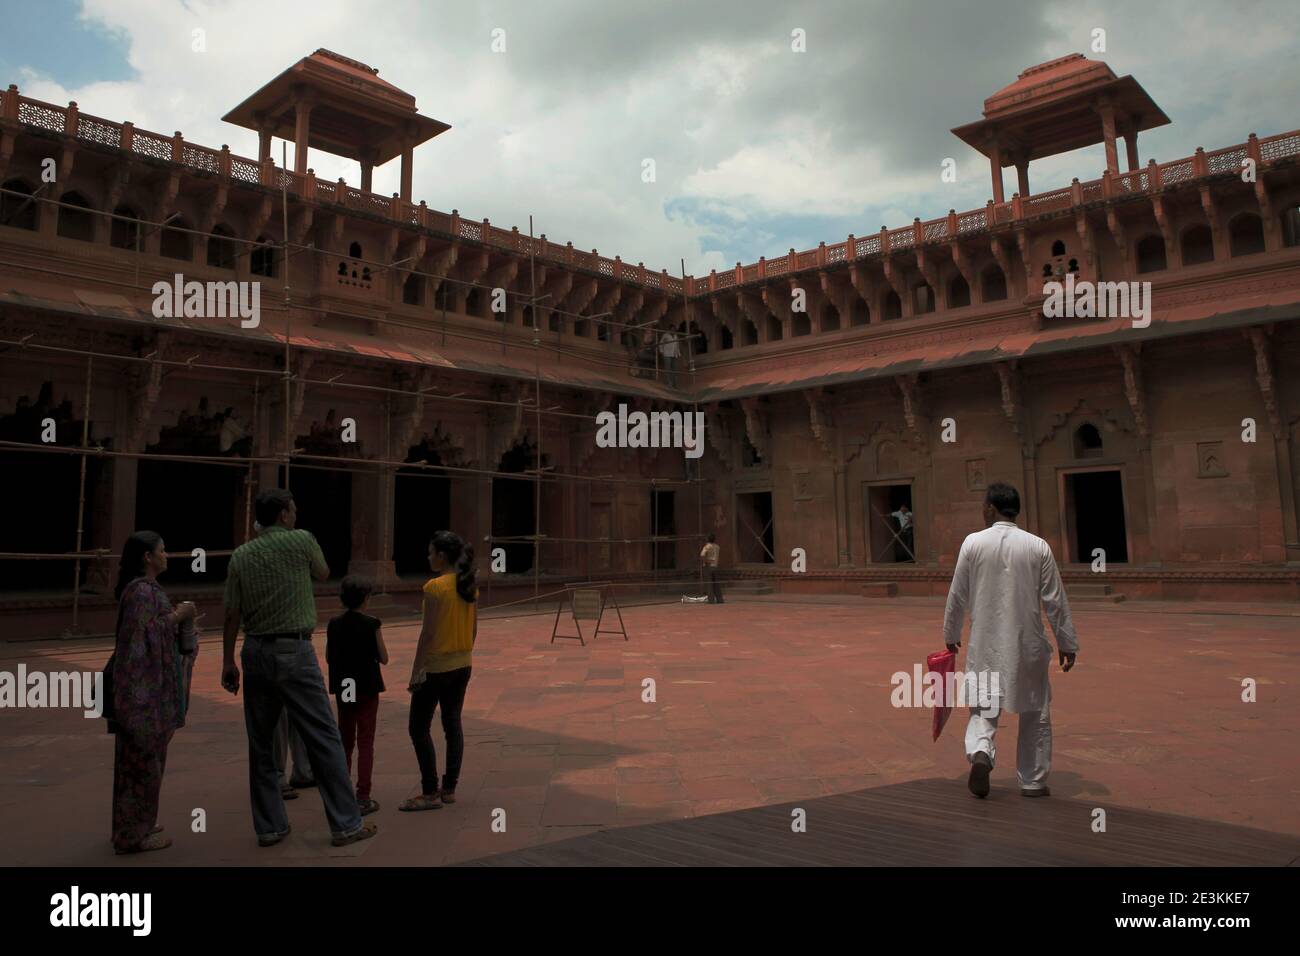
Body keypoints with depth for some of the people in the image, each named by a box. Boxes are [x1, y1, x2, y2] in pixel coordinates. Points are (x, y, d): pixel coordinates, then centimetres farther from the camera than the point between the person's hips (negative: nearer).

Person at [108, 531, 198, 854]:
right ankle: (134, 834, 8)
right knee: (144, 758, -1)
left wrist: (179, 617, 14)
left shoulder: (144, 588, 12)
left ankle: (133, 825, 29)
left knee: (139, 758, 18)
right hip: (145, 687, -10)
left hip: (148, 685, 10)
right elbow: (143, 635, -24)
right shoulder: (142, 591, -18)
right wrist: (176, 616, -16)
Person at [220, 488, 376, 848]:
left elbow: (232, 615, 5)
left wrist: (229, 662, 12)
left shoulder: (240, 555, 6)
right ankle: (345, 824, 4)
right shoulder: (301, 541, -4)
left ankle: (269, 826, 18)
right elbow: (323, 573, 15)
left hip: (255, 652, 5)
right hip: (294, 651, -5)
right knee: (323, 738, 0)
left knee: (261, 743, 12)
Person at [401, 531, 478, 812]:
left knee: (419, 728, 4)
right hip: (462, 665, 7)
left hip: (436, 667, -7)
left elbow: (428, 632, -18)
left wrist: (416, 671, -14)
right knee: (453, 724, 13)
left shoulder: (435, 586, -17)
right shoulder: (470, 585, 4)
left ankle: (430, 793, 5)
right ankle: (449, 789, 18)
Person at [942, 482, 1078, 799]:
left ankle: (980, 752, -16)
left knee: (983, 707, 11)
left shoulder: (973, 543, -6)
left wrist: (951, 635, 13)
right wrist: (1067, 643, 8)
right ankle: (1033, 781, 23)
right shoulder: (1038, 546, -4)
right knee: (1034, 713, 15)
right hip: (1028, 644, 1)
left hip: (986, 643, 0)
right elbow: (1055, 601, -1)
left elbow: (957, 595, 0)